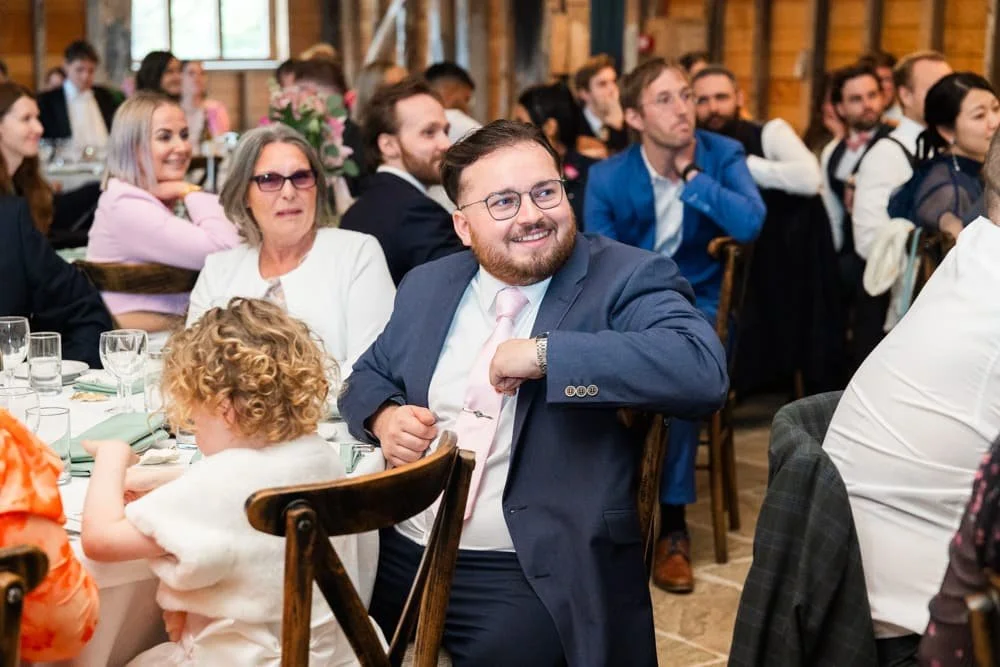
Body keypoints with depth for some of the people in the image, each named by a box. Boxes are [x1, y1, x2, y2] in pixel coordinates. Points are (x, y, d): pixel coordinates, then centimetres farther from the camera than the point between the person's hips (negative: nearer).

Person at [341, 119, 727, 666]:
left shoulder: (626, 280, -7)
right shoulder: (427, 286, 11)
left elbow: (702, 370, -23)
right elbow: (367, 375, 22)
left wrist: (544, 354, -25)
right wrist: (383, 417, -1)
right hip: (396, 551, 5)